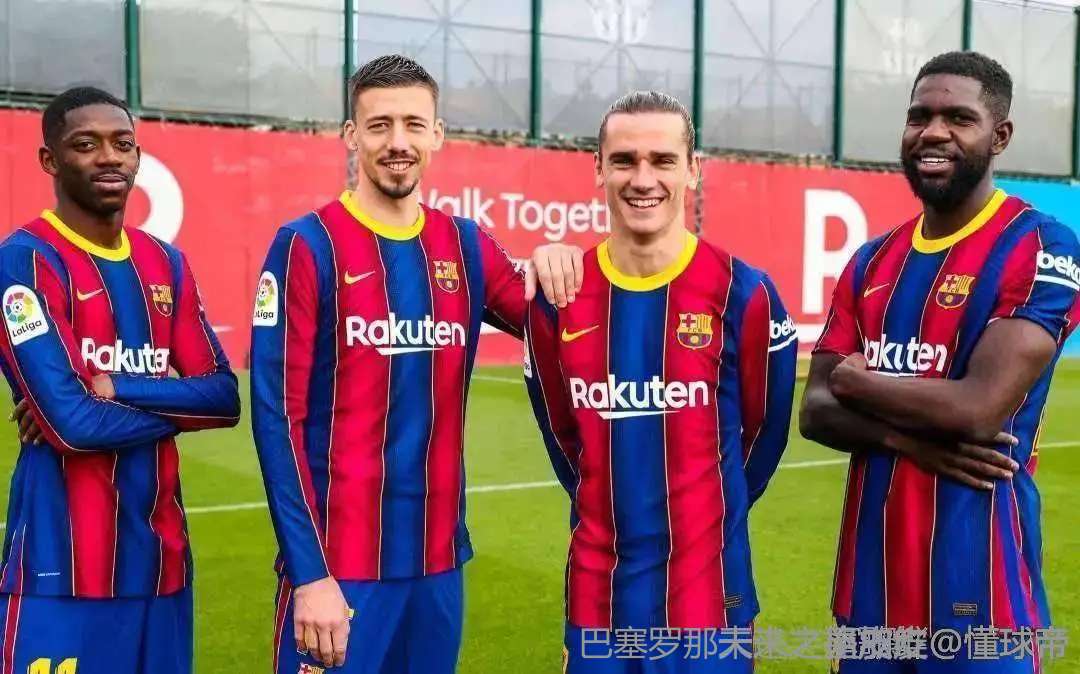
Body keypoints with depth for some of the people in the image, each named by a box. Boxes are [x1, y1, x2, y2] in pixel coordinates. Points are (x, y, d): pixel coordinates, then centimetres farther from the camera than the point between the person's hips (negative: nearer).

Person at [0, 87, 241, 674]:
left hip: (160, 558, 6)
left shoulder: (166, 265, 11)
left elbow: (225, 397, 3)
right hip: (62, 570, -6)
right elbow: (69, 420, -19)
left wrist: (117, 389, -12)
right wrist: (179, 402, -4)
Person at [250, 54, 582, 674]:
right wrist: (310, 572, -14)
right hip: (337, 565, -4)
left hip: (438, 560, 5)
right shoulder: (308, 247, -7)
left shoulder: (468, 247, 6)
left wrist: (555, 269, -7)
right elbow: (277, 415, -10)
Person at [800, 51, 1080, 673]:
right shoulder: (872, 262, 9)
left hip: (975, 591, -6)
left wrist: (858, 381, -6)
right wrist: (905, 438, -15)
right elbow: (815, 411, 4)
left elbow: (979, 410, -22)